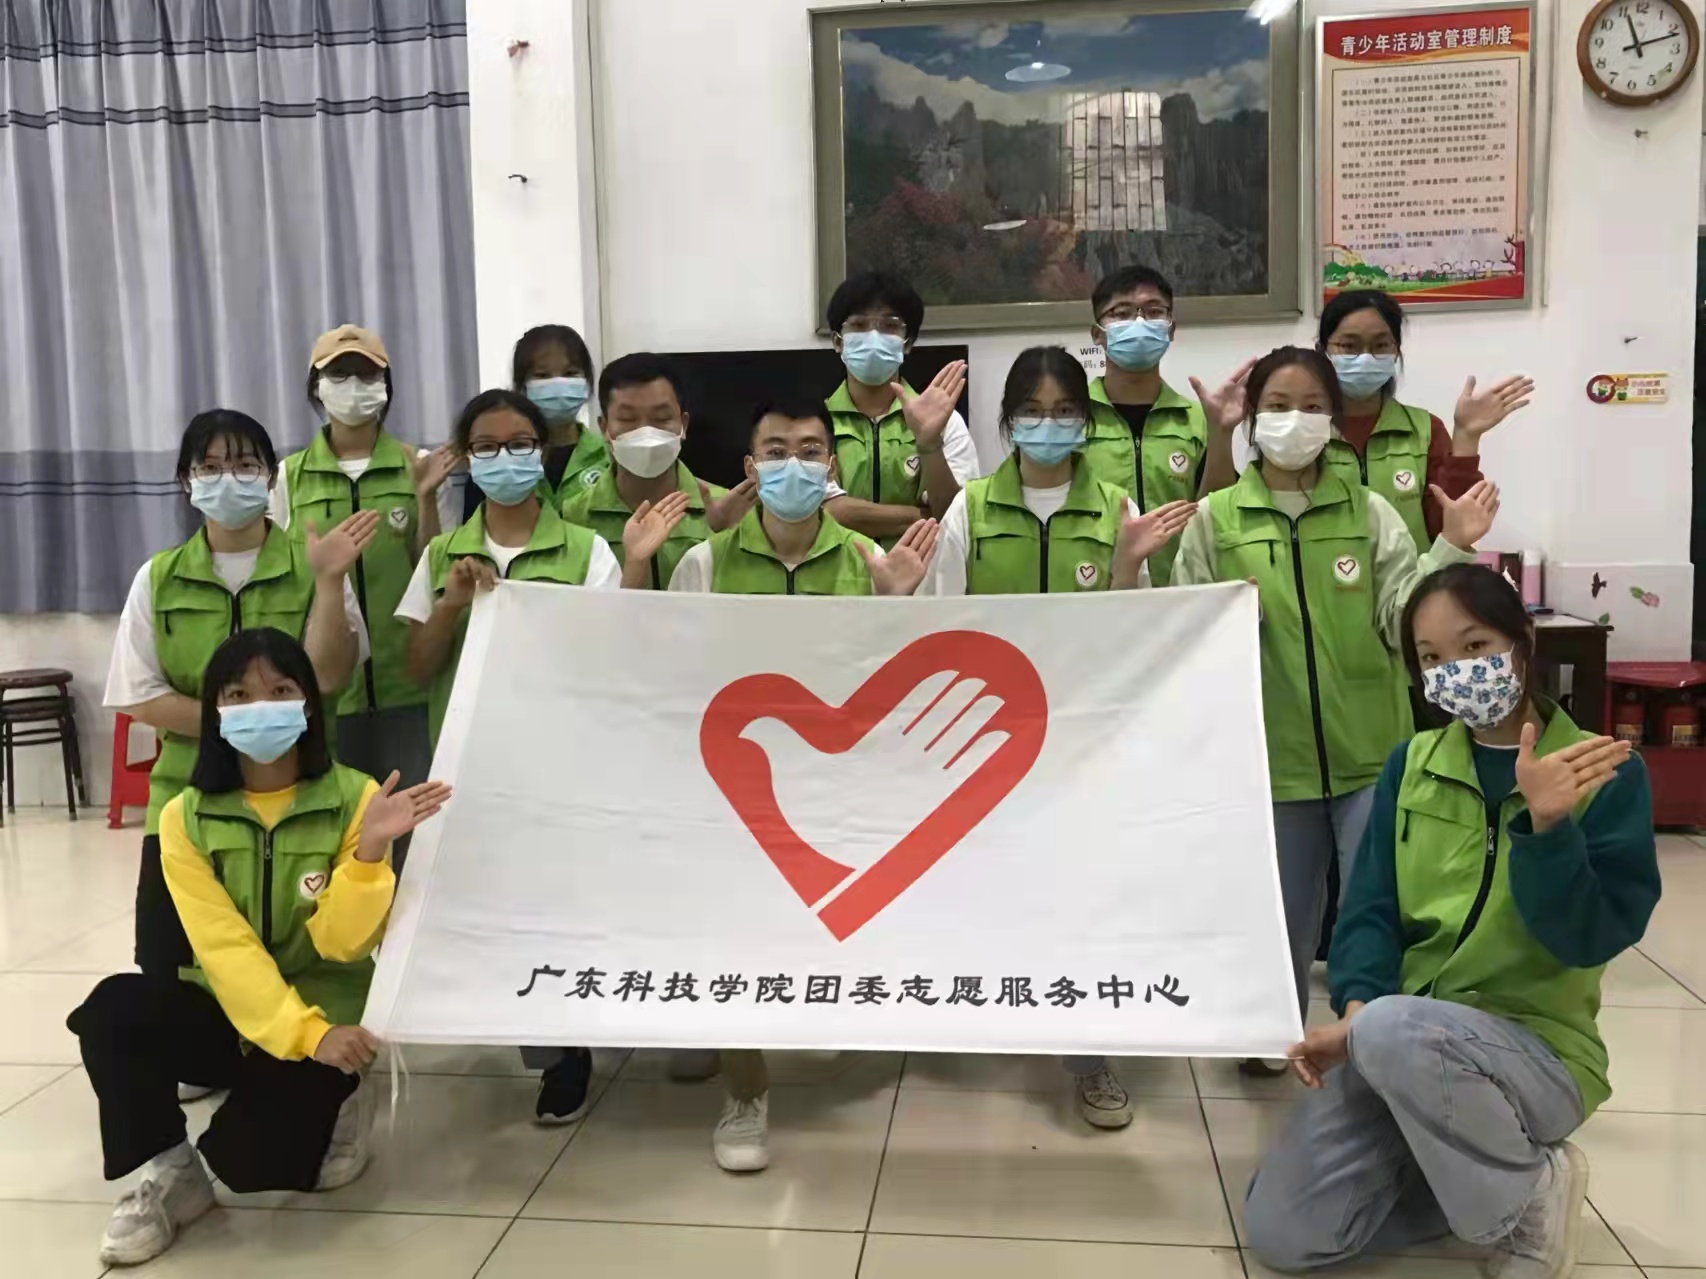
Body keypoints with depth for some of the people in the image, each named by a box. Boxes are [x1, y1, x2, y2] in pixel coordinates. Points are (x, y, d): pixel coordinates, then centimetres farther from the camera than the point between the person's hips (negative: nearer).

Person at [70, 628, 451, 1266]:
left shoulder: (356, 798, -11)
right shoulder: (185, 818, -5)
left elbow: (342, 943, -15)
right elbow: (224, 948, -15)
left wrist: (370, 850, -32)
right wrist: (305, 1034, -28)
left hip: (325, 1014, -2)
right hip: (227, 1012, 3)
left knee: (252, 1153, -25)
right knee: (112, 1010, -26)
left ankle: (330, 1110, 11)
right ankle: (171, 1173, -4)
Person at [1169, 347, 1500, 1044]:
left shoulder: (1369, 511, 2)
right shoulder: (1213, 518, 0)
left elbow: (1407, 619, -3)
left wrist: (1452, 548, -14)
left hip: (1370, 753, 0)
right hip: (1274, 756, 0)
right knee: (1281, 921, 14)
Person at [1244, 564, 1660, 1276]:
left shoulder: (1605, 773, -6)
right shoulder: (1411, 765, 5)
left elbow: (1591, 939, -15)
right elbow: (1372, 905, 0)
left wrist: (1546, 827, -30)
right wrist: (1354, 1008, -19)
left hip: (1537, 1050, -4)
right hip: (1400, 1047, 4)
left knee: (1394, 1029, -39)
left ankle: (1528, 1196, -10)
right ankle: (1473, 1174, 11)